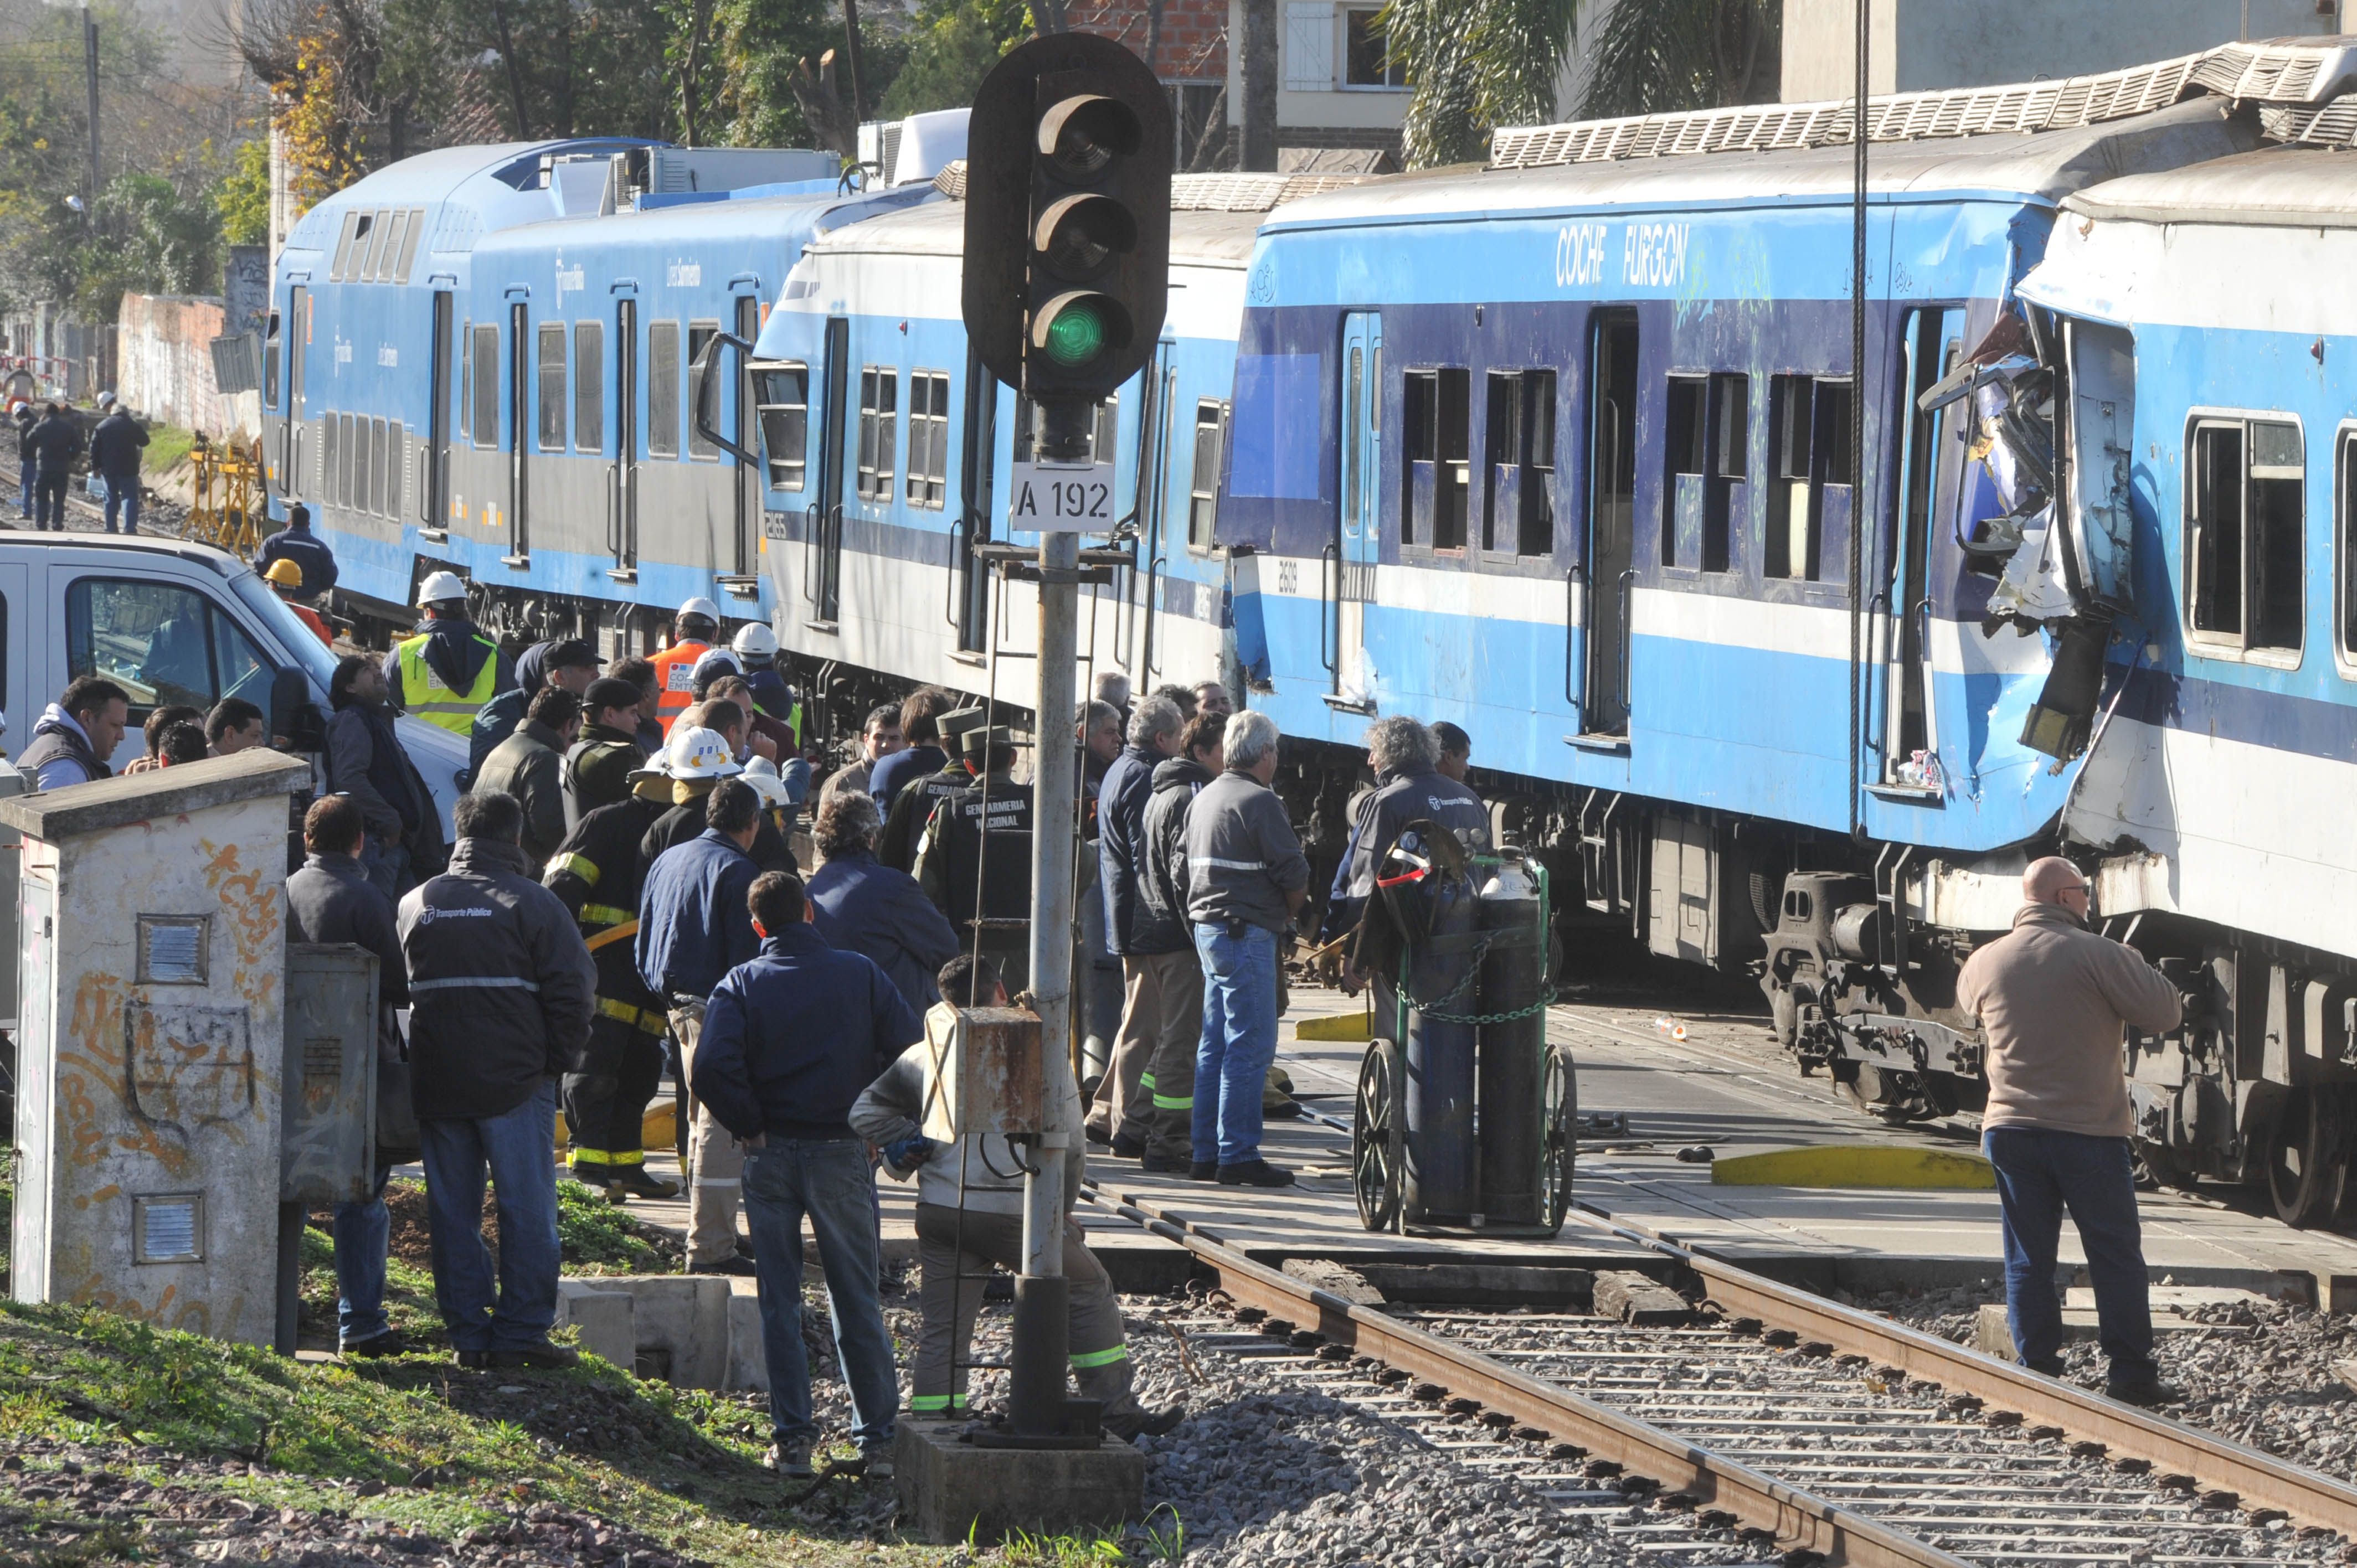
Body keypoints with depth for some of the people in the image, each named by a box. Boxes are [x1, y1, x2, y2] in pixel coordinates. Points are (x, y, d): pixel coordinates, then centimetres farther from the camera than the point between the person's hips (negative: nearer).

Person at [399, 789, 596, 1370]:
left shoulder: (415, 904, 8)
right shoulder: (531, 902, -4)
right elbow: (573, 986, -7)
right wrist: (561, 1056, 4)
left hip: (436, 1083, 4)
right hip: (513, 1081, -4)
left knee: (452, 1210, 9)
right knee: (526, 1208, 2)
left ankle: (468, 1334, 9)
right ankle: (521, 1332, -1)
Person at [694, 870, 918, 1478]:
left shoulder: (742, 984, -3)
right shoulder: (859, 975, -2)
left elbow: (710, 1069, -17)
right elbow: (912, 1046, -9)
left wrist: (749, 1126, -4)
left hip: (771, 1154, 0)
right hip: (842, 1152, 0)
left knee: (779, 1301, 8)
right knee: (858, 1300, 8)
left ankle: (792, 1438, 6)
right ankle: (877, 1438, 9)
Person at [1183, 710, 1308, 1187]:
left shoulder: (1204, 798, 14)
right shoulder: (1259, 802, -13)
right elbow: (1293, 874, -15)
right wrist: (1290, 910, 7)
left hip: (1206, 927, 9)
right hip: (1246, 933, -9)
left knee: (1215, 1046, 13)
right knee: (1249, 1048, -7)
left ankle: (1206, 1152, 15)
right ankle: (1238, 1154, -9)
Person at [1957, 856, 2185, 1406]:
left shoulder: (1983, 963, 3)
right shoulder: (2099, 955, -11)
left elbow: (1967, 1004, 25)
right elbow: (2167, 1011, -8)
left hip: (2011, 1129, 4)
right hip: (2089, 1128, -4)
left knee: (2028, 1259, 9)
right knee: (2116, 1255, 4)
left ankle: (2036, 1372, 8)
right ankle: (2130, 1371, 3)